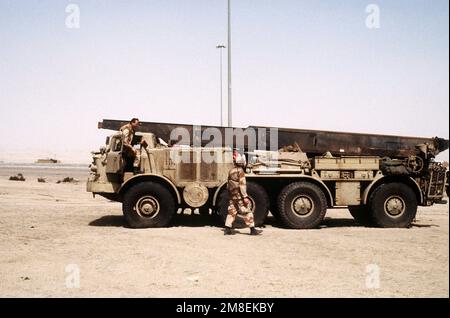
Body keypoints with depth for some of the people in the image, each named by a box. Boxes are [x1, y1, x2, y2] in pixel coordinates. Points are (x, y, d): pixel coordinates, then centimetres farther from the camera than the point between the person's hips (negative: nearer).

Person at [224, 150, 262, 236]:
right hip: (240, 196, -8)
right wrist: (245, 197, -20)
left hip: (232, 196, 8)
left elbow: (228, 185, 18)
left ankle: (227, 229, 9)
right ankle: (252, 230, 2)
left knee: (232, 212, 12)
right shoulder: (240, 171, -13)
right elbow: (242, 185, -20)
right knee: (247, 212, -1)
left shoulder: (231, 171, 12)